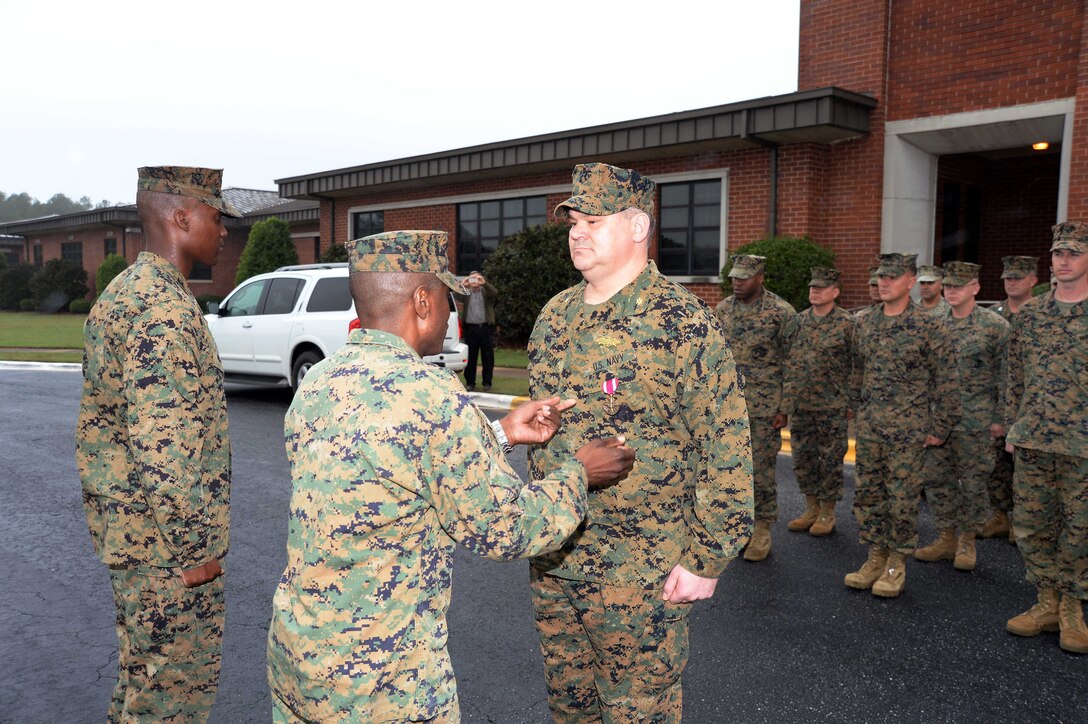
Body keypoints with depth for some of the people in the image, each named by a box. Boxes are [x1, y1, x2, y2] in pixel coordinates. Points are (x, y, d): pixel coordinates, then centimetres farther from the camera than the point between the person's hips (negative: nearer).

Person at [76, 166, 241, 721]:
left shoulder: (121, 292, 10)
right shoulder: (165, 308, -23)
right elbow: (163, 445, -28)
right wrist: (195, 549, -21)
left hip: (124, 528, 10)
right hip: (167, 542, -10)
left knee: (143, 668, 24)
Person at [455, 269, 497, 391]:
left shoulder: (486, 291, 10)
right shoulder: (466, 292, 12)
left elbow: (495, 293, -11)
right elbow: (457, 297, -7)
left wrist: (484, 283, -27)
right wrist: (463, 286, -24)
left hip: (486, 328, 0)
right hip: (470, 328, 0)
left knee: (488, 357, 3)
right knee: (470, 357, 2)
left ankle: (487, 383, 12)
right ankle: (470, 383, 10)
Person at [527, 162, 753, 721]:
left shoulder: (681, 321, -15)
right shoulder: (555, 315, 6)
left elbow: (725, 447, -15)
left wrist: (707, 558, -14)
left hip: (640, 571, -6)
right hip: (552, 559, 7)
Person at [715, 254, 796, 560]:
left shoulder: (782, 312, -8)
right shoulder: (722, 309, 7)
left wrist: (785, 408, -8)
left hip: (764, 405, -5)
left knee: (760, 468, 0)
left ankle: (762, 530, 14)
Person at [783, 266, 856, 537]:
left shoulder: (847, 323, -6)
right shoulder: (798, 320, 8)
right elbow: (786, 360, 14)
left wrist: (852, 402, -8)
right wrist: (785, 397, 10)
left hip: (832, 406, -5)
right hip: (799, 405, 5)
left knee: (830, 461, 4)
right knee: (803, 459, 11)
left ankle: (828, 514, 17)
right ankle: (811, 510, 25)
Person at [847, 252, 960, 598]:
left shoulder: (928, 326, -7)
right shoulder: (865, 325, 9)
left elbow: (947, 380, -6)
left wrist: (940, 427, -6)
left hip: (908, 429, -5)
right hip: (868, 427, 5)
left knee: (902, 498, 1)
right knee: (867, 493, 9)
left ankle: (897, 563, 15)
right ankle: (876, 556, 22)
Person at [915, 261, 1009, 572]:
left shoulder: (995, 325, -5)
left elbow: (1006, 376, -6)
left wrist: (1000, 418, -9)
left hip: (975, 421, -4)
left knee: (974, 482, 5)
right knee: (937, 479, 8)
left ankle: (967, 542, 20)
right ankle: (947, 538, 22)